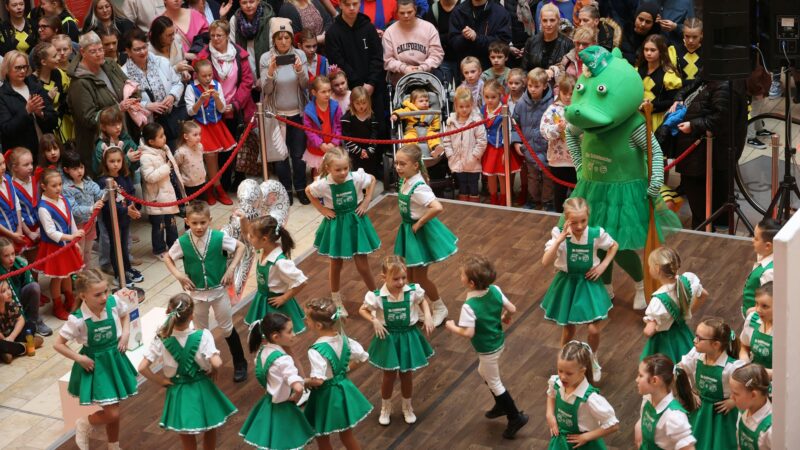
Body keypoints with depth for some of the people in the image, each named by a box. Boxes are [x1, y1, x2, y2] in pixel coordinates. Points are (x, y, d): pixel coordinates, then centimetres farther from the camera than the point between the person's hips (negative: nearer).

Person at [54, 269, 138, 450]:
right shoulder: (78, 320, -26)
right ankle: (84, 425, 24)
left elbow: (125, 315, 10)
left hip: (115, 359, 5)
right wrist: (79, 358, -18)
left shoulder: (114, 302, -15)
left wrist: (125, 334, -5)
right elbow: (58, 344, -16)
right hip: (95, 365, -4)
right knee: (112, 414, -7)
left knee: (113, 411, 18)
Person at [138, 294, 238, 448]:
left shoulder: (161, 340, -16)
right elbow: (217, 363, -29)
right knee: (210, 429, 26)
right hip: (202, 389, -1)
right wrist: (213, 373, -7)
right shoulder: (203, 336, -21)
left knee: (186, 435, 21)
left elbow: (142, 368, -17)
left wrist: (160, 381, -3)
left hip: (178, 391, 1)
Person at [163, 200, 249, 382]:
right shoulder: (182, 242, -16)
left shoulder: (218, 238, -18)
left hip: (219, 290, -1)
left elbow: (240, 246, -5)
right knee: (200, 331, 16)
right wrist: (178, 275, -13)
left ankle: (240, 363, 29)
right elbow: (167, 258, 1)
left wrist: (231, 268, -13)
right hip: (197, 293, 1)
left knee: (227, 328, 13)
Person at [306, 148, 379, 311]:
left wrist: (366, 201, -5)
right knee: (336, 265, 14)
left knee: (362, 265, 3)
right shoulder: (323, 184, -21)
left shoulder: (357, 177, -20)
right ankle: (336, 301, 32)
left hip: (355, 222, 0)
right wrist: (322, 209, -5)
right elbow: (308, 191, 1)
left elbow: (372, 180, 2)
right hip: (336, 224, 0)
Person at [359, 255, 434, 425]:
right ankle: (385, 409, 35)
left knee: (407, 374, 15)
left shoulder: (413, 291, -15)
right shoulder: (377, 296, -19)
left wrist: (428, 316, -8)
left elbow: (423, 302, 7)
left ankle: (407, 408, 38)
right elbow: (362, 310, -3)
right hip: (388, 338, -1)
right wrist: (374, 321, -18)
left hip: (408, 336, 1)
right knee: (389, 375, 12)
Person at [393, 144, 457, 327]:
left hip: (421, 233, -8)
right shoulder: (405, 181, -3)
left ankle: (440, 308, 27)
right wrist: (412, 222, 6)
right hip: (409, 230, 8)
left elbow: (438, 208, -41)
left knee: (419, 277, 6)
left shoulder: (418, 188, -29)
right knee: (411, 275, 17)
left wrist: (419, 223, -27)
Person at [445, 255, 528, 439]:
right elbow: (512, 309, -6)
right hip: (498, 342, 8)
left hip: (487, 350, -8)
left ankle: (516, 417, 23)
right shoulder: (495, 290, -14)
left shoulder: (469, 306, -33)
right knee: (484, 372, 31)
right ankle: (502, 405, 45)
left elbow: (468, 333, -34)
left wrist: (452, 327, -15)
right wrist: (505, 318, 16)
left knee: (494, 383, 13)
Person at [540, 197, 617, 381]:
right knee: (568, 330, 13)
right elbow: (546, 262, -30)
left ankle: (592, 360, 28)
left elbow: (614, 246, 6)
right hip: (567, 283, -1)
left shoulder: (596, 234, -16)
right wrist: (560, 239, -37)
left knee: (594, 330, -3)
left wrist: (603, 265, -6)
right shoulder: (559, 235, -20)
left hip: (589, 283, 1)